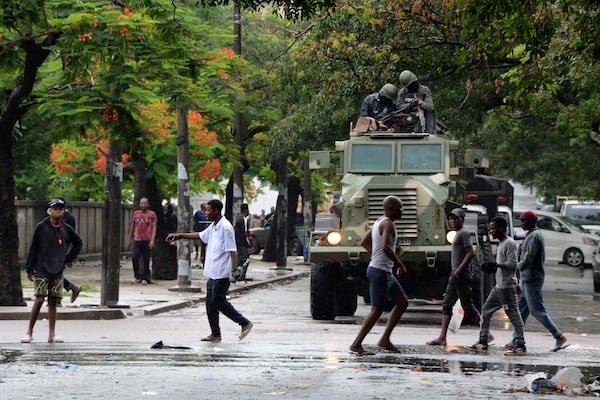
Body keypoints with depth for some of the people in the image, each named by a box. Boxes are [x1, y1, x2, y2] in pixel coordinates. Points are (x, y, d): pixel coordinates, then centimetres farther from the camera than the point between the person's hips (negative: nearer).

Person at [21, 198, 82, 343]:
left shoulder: (66, 229, 4)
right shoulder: (41, 227, -4)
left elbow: (78, 243, 21)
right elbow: (33, 249, -2)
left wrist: (68, 258, 10)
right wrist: (30, 270, -5)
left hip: (58, 271, 3)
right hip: (41, 270, -3)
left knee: (53, 302, 5)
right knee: (39, 300, -9)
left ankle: (52, 335, 7)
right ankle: (29, 332, -1)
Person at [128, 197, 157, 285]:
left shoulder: (152, 214, 3)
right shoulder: (135, 213, 11)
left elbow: (154, 228, -2)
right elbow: (132, 227, 18)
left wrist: (152, 240, -12)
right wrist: (130, 239, 19)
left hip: (147, 241, -2)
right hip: (137, 240, 2)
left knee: (146, 261, 2)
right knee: (134, 257, -13)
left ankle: (144, 278, 10)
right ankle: (137, 276, 0)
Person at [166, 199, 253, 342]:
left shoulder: (225, 227, -15)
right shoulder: (213, 227, 14)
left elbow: (232, 250, -19)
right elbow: (200, 235, 31)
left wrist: (234, 269, -26)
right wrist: (179, 236, 33)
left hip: (222, 272, -10)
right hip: (213, 272, 10)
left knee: (218, 301, -9)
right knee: (211, 303, 9)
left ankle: (245, 323, -2)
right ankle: (215, 334, 13)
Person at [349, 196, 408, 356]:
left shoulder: (379, 222, 14)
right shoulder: (388, 224, -16)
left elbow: (365, 242, 23)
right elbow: (386, 247, -30)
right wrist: (399, 263, -18)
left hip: (386, 272, 11)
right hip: (380, 272, -11)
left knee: (402, 302, 14)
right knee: (376, 310, -11)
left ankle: (385, 339, 13)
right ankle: (356, 344, -12)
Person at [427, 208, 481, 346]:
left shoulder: (463, 233, -10)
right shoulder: (457, 234, 19)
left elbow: (470, 253, -19)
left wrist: (459, 270, -23)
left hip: (461, 276, -10)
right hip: (455, 276, 10)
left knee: (468, 306, -7)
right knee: (447, 305, 6)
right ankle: (442, 338, 5)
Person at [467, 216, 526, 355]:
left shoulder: (509, 243, -13)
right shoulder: (501, 244, 17)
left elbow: (512, 264, -20)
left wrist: (496, 265, -24)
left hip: (507, 287, -10)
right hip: (499, 286, 10)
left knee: (513, 314, -8)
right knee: (486, 311, 10)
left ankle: (520, 346, -6)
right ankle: (483, 343, 12)